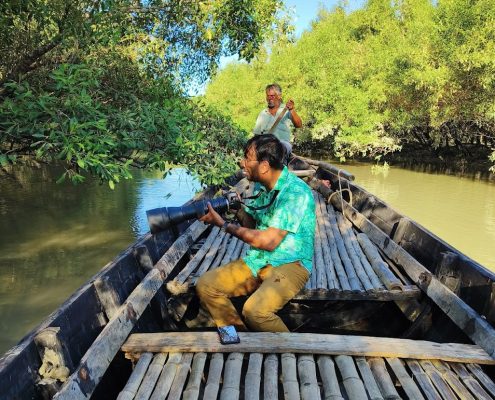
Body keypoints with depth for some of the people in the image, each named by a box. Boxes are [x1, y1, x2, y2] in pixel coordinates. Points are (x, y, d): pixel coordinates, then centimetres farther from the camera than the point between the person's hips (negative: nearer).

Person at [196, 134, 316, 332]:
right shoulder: (264, 187, 8)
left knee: (255, 310, -32)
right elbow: (251, 223, 13)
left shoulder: (296, 192, -19)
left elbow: (268, 241, -22)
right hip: (257, 261, 8)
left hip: (289, 265, -8)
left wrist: (224, 225, -14)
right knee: (205, 285, -6)